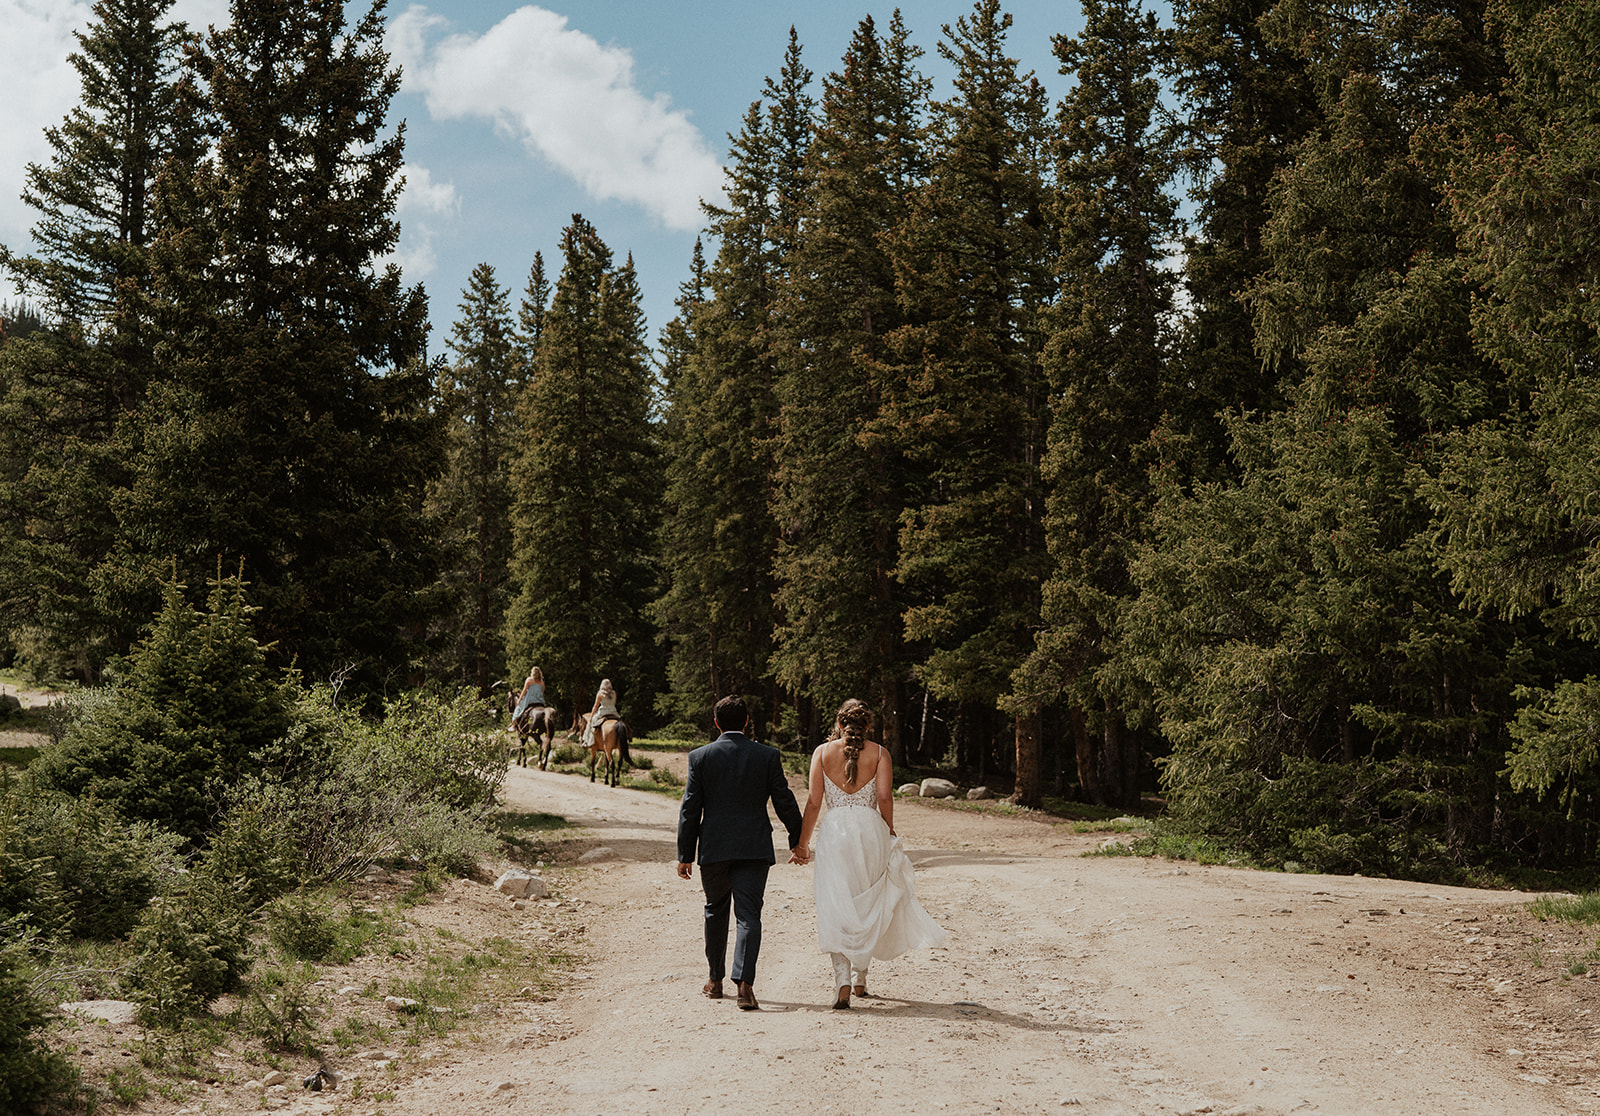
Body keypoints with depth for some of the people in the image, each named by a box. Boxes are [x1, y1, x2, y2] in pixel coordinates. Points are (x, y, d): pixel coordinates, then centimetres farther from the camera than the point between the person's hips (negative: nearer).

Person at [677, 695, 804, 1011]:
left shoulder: (699, 757, -1)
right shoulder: (767, 756, -1)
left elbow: (690, 809, 0)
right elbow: (784, 802, 2)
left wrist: (685, 854, 5)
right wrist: (797, 839, 17)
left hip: (713, 848, 1)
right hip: (754, 848, -1)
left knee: (716, 912, 18)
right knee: (748, 916, -2)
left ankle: (715, 981, 28)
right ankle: (744, 983, -18)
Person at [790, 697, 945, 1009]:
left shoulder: (823, 752, 5)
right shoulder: (879, 753, 4)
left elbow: (813, 802, 1)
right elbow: (884, 797, -6)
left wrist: (802, 843, 7)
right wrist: (889, 832, 8)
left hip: (834, 831, -1)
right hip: (871, 831, 1)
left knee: (836, 910, 0)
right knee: (867, 907, 16)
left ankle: (842, 983, -13)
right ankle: (860, 977, 23)